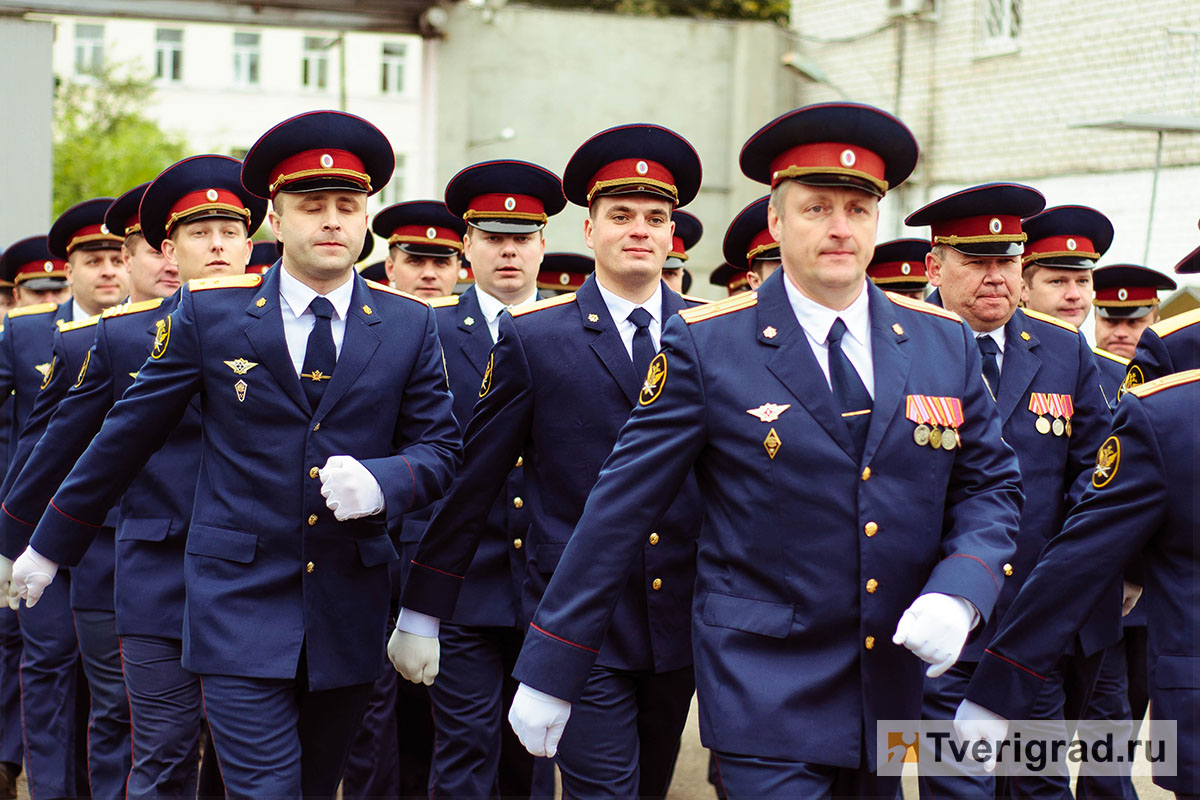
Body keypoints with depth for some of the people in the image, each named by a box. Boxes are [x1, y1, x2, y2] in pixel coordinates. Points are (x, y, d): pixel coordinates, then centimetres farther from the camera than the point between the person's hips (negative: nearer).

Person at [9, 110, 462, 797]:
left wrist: (380, 481, -17)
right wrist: (51, 544, 13)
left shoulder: (410, 325, 4)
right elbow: (130, 432, 7)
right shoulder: (210, 313, 0)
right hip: (239, 604, -2)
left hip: (350, 611, 3)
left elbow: (439, 449, 6)